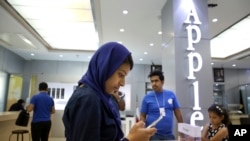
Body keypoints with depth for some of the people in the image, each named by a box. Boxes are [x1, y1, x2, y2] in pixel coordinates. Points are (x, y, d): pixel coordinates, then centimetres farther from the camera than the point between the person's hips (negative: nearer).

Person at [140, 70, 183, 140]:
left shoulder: (171, 95, 1)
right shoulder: (147, 97, -4)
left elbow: (178, 113, 7)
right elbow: (142, 116, -1)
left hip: (169, 134, 2)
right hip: (153, 135, -2)